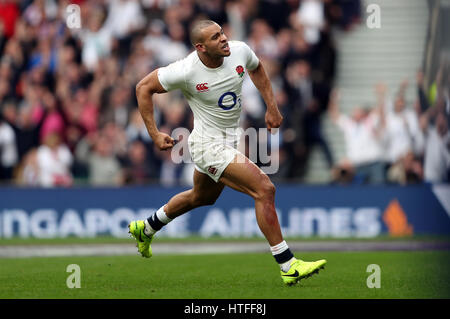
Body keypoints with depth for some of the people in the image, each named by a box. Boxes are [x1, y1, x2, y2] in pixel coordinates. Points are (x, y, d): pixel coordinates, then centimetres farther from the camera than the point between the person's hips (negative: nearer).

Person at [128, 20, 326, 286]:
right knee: (265, 189, -19)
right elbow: (144, 88, -9)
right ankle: (288, 266, -14)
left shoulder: (240, 51, -9)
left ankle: (145, 229, 52)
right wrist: (155, 134, -12)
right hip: (208, 144, -8)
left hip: (230, 139, 8)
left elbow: (257, 69, 16)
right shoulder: (186, 71, -23)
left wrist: (272, 107, 10)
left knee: (202, 197, 29)